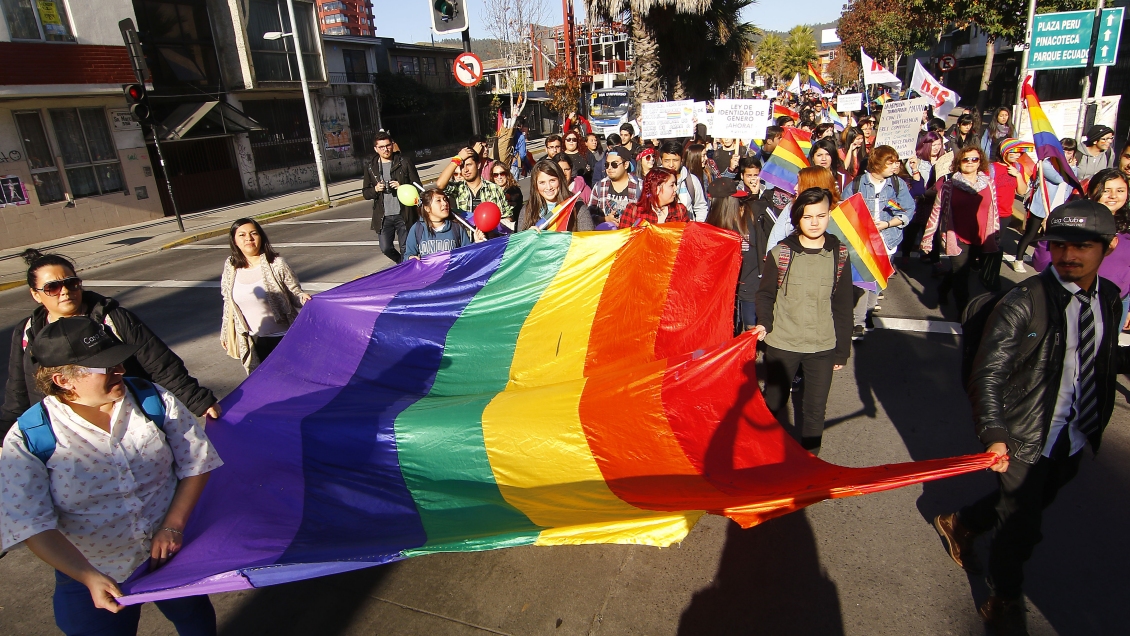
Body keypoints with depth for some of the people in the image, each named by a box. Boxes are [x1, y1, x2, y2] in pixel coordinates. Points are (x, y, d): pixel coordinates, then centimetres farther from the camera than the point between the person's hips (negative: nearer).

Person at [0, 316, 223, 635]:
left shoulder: (155, 400, -13)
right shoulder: (28, 439, -16)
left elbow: (195, 464, -6)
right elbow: (31, 526, -17)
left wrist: (173, 526, -15)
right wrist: (89, 577, -27)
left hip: (175, 555, 3)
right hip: (96, 579, -2)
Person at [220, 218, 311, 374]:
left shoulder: (276, 264, -11)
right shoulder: (231, 268, 2)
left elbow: (295, 292, -7)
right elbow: (228, 302, 13)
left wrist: (303, 297, -29)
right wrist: (226, 332, 18)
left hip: (283, 338, -4)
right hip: (254, 342, 4)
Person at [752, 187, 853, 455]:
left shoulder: (839, 255, -1)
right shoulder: (780, 254, -5)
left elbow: (843, 306, 4)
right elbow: (765, 294, 2)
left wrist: (842, 350, 4)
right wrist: (764, 323, -17)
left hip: (823, 347, 1)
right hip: (781, 345, -1)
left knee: (816, 409, 11)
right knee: (774, 403, 13)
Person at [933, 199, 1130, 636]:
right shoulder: (1025, 301, -21)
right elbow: (987, 375, -22)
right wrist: (993, 434, -33)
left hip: (1075, 437, 6)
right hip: (1026, 438, -6)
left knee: (1033, 503, 24)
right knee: (1021, 525, 8)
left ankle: (960, 524, 51)